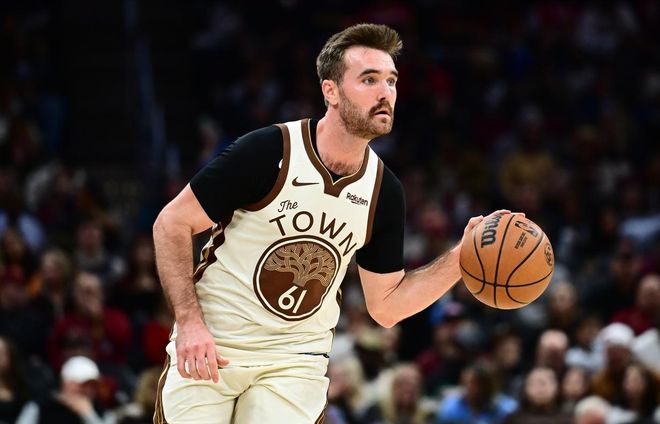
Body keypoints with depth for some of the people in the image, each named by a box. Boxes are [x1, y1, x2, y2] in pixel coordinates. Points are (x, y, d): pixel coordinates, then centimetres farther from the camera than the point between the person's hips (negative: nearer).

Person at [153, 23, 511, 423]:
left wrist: (462, 257, -7)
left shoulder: (384, 191, -1)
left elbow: (386, 306, 6)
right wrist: (189, 321, -18)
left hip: (295, 360, 3)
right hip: (210, 348, -3)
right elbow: (173, 223, -9)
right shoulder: (269, 151, -15)